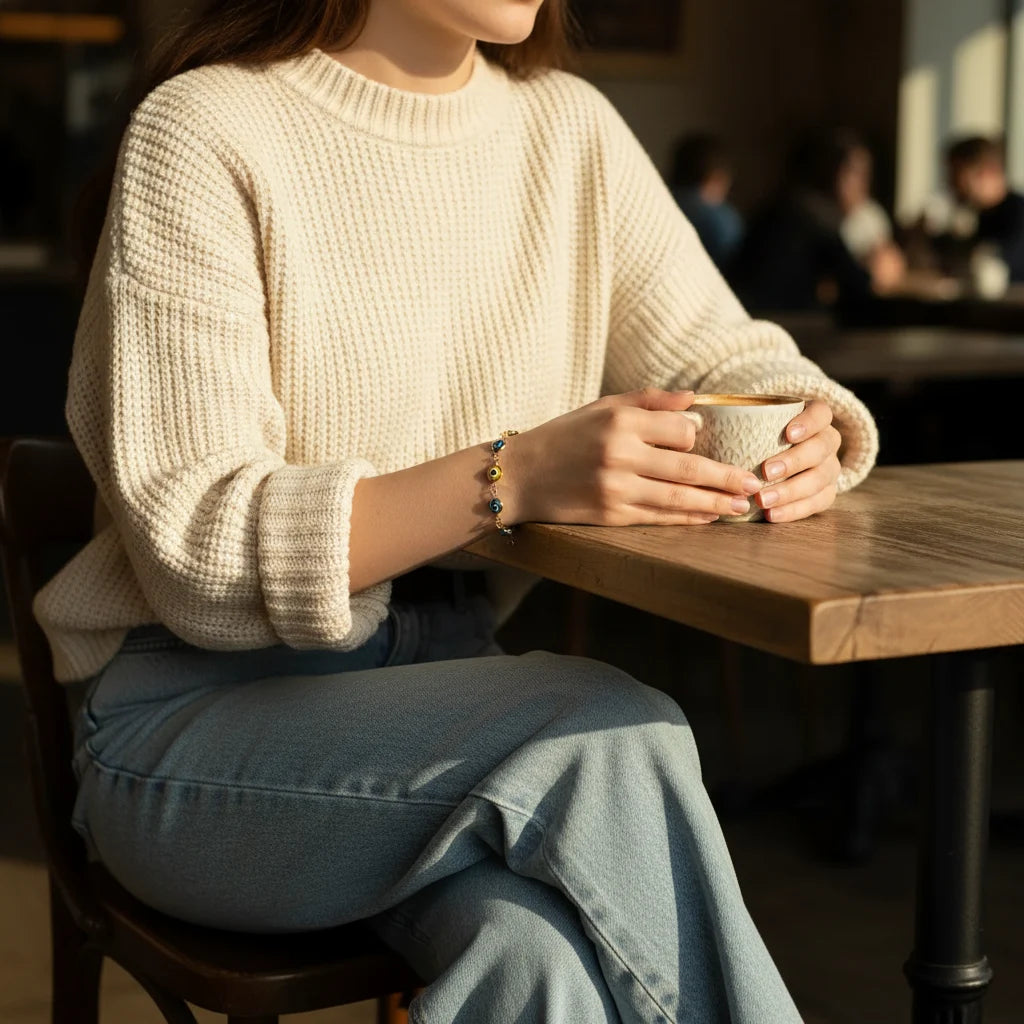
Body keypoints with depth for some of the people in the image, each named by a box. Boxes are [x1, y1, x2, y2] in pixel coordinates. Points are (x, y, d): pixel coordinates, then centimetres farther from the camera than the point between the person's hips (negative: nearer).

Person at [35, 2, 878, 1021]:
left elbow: (733, 364, 11)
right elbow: (197, 551, -17)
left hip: (442, 684, 4)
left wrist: (810, 438, -14)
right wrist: (515, 477, -29)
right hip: (195, 715, -3)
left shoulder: (570, 126, 8)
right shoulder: (205, 133, -10)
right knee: (616, 736, -29)